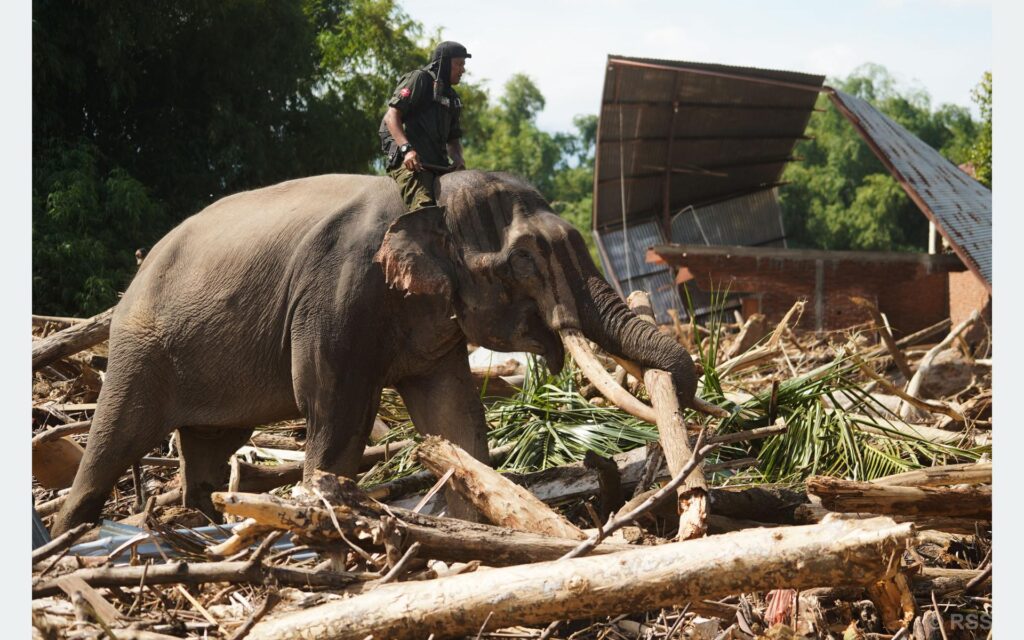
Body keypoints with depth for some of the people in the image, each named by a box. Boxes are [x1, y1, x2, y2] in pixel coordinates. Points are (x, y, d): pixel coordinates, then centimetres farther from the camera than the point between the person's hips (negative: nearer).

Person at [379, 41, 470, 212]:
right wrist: (406, 149, -21)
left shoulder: (451, 97, 28)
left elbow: (453, 139, 29)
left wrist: (458, 158, 4)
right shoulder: (418, 79, 4)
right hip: (409, 161, -8)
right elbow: (391, 116, -6)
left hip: (438, 165, 8)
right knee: (424, 206, -28)